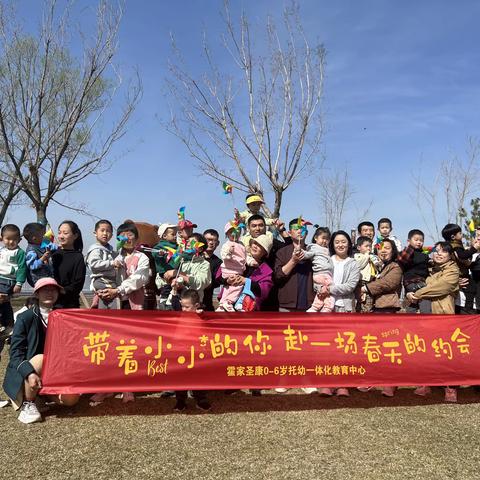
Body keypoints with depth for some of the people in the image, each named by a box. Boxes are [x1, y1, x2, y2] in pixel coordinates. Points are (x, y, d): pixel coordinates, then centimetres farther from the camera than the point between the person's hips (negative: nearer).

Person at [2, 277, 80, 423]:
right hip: (26, 374, -3)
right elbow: (15, 353, -15)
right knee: (41, 359, -36)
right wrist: (29, 373, -32)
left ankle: (41, 390, 11)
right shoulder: (25, 318, -9)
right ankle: (27, 404, -15)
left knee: (71, 398, -20)